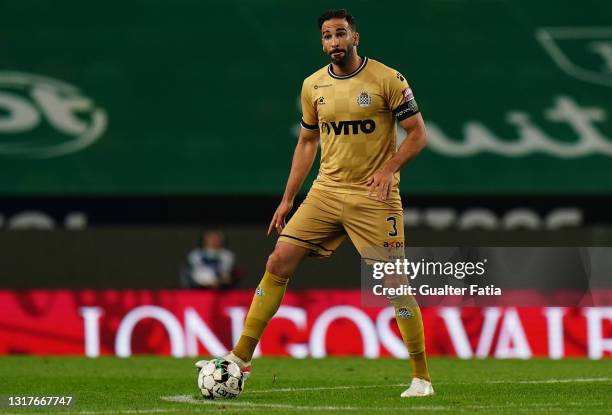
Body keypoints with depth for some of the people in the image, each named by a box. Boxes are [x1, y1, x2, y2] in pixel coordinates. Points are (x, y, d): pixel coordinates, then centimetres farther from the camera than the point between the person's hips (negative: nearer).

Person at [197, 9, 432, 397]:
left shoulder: (388, 80, -7)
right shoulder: (313, 85, 8)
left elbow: (418, 134, -4)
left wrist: (388, 169, -21)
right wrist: (287, 200, 14)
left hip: (374, 196, -4)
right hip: (327, 191, 5)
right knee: (279, 263, -4)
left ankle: (422, 377, 4)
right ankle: (241, 358, 2)